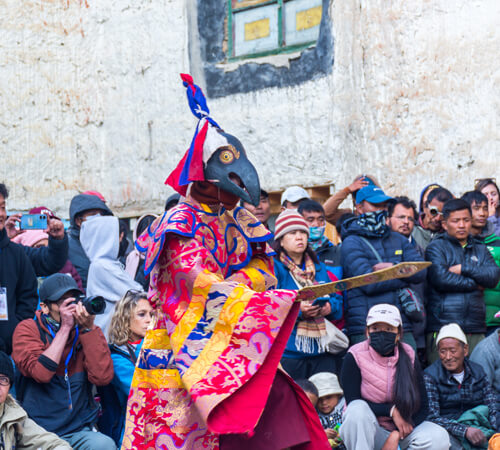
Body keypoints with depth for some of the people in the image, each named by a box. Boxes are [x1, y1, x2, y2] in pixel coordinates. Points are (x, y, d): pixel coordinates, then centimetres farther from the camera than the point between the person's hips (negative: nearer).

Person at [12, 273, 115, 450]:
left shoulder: (85, 332, 10)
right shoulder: (28, 329, 1)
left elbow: (103, 377, -6)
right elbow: (41, 373, -18)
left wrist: (89, 329, -10)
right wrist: (65, 328, -15)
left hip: (80, 431, 2)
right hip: (38, 433, -2)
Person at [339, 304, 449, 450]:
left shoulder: (408, 357, -2)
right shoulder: (355, 357, -10)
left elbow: (422, 405, -3)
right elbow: (353, 402, -13)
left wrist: (396, 435, -16)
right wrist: (391, 410, -19)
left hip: (402, 428, 3)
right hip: (364, 431, -2)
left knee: (439, 438, -26)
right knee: (358, 410, -36)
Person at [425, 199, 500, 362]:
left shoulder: (480, 249, 22)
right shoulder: (436, 247, 7)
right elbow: (440, 278, -11)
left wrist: (464, 269, -6)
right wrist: (475, 284, -1)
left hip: (476, 329, 4)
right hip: (442, 327, -4)